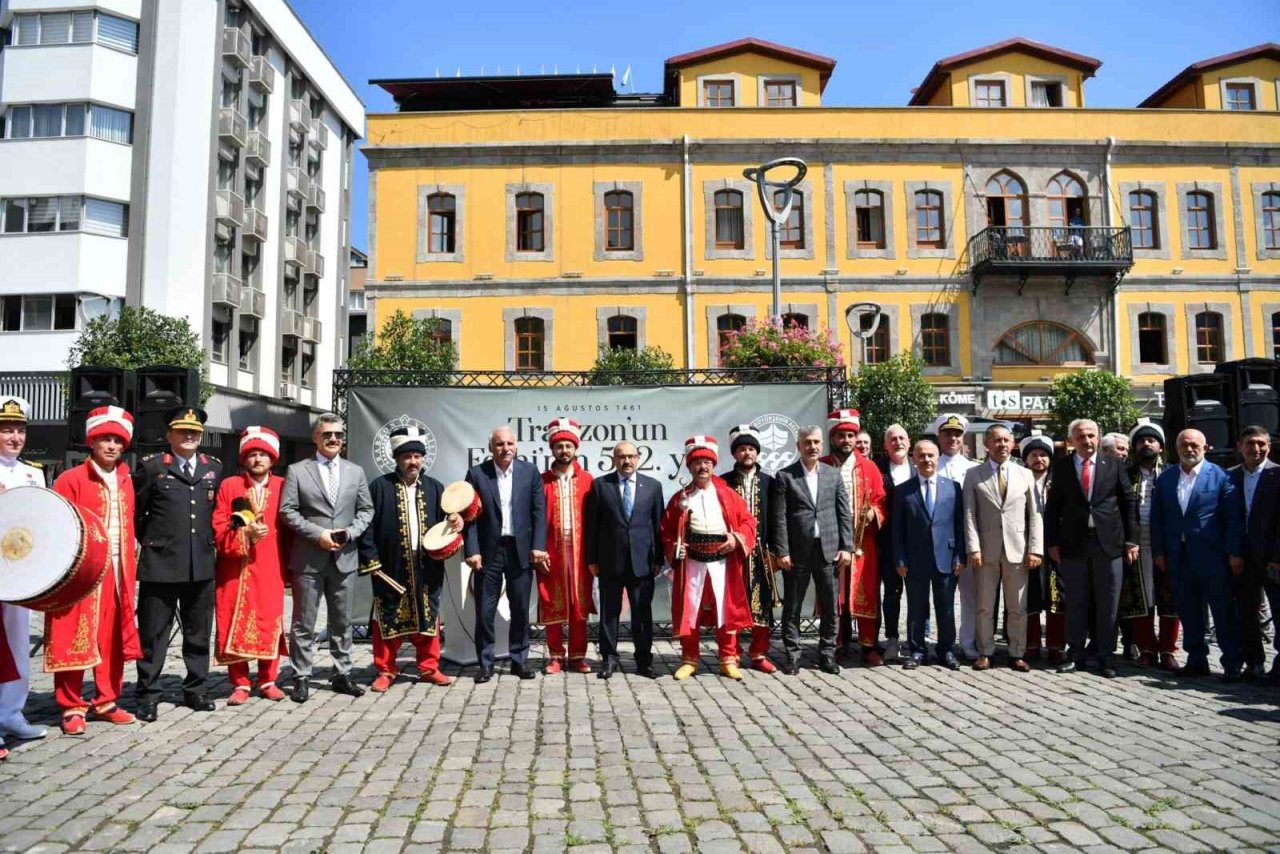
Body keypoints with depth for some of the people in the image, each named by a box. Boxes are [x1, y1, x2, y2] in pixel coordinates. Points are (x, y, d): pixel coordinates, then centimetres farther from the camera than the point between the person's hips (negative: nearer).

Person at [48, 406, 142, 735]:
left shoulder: (125, 482, 13)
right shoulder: (71, 479, -5)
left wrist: (130, 569, 12)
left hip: (117, 572, 5)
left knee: (113, 639, 10)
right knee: (74, 640, 0)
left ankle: (106, 701, 21)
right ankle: (72, 708, 10)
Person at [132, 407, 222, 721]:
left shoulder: (214, 467, 9)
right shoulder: (151, 465, -2)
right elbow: (135, 510, 4)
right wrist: (150, 541, 8)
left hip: (202, 565, 4)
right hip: (160, 564, -3)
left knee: (199, 632, 12)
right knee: (153, 633, 4)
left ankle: (195, 690, 23)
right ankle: (148, 695, 15)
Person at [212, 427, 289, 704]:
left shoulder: (282, 486, 5)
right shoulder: (228, 486, 5)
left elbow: (288, 529, 6)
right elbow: (219, 530, 0)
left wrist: (287, 563, -1)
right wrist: (245, 535, -16)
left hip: (270, 568, 0)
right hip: (235, 568, 0)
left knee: (270, 622, 2)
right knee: (235, 624, 1)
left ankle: (268, 681, 14)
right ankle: (240, 684, 11)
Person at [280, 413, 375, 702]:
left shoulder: (356, 471, 10)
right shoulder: (297, 471, 1)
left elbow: (366, 510, 11)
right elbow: (287, 511, -5)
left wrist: (351, 531, -7)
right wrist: (318, 533, -14)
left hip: (345, 557, 3)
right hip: (308, 559, -3)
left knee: (342, 622, 11)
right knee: (304, 623, 4)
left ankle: (342, 675, 21)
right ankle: (302, 678, 14)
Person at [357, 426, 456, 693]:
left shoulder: (435, 487, 10)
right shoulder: (379, 486, -2)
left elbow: (442, 522, 12)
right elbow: (367, 525, -5)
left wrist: (454, 523, -11)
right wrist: (370, 560, -10)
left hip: (427, 568, 3)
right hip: (390, 568, -3)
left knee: (428, 618, 9)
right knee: (388, 620, 5)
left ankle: (429, 668, 22)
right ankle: (386, 671, 18)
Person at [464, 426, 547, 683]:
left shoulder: (530, 472, 4)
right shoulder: (476, 473, 0)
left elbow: (539, 512, 2)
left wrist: (538, 546, -6)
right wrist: (472, 551, -8)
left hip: (521, 550, 1)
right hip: (488, 551, -1)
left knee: (520, 609, 9)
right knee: (485, 611, 4)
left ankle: (519, 660, 21)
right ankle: (485, 663, 17)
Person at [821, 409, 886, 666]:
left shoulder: (869, 467, 7)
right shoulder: (820, 467, 4)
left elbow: (881, 501, 5)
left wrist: (874, 513, -14)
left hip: (862, 542, 1)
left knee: (866, 594, 3)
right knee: (833, 595, 4)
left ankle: (869, 646, 12)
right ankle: (838, 644, 16)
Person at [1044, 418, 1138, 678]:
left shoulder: (1113, 465, 5)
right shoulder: (1061, 467, 5)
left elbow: (1128, 503, 5)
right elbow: (1053, 506, 5)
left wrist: (1131, 540, 1)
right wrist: (1052, 542, -1)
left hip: (1108, 542, 0)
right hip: (1073, 543, 0)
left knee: (1107, 604, 6)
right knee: (1075, 602, 7)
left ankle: (1105, 656, 16)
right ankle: (1076, 654, 18)